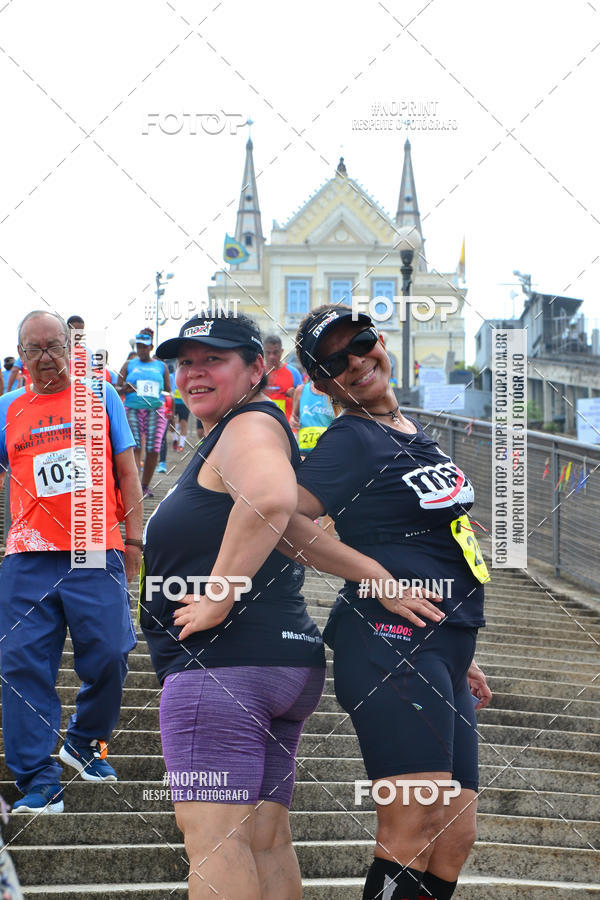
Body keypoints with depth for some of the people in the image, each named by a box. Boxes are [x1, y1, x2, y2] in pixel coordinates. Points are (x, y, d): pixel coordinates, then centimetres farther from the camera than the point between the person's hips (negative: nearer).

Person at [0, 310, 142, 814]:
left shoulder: (101, 398, 12)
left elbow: (126, 474, 13)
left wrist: (134, 540, 7)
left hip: (97, 552, -1)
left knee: (108, 658, -5)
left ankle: (84, 743, 22)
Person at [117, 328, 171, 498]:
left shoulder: (161, 366, 16)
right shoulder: (129, 364, 15)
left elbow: (168, 390, 21)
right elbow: (118, 387, 14)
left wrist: (165, 395, 1)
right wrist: (125, 389, -7)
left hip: (155, 411, 1)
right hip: (132, 409, -1)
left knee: (153, 449, -7)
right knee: (134, 447, -15)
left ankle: (145, 486, 7)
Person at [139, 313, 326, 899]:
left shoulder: (248, 426, -8)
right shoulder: (233, 435, 25)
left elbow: (271, 498, -30)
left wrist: (217, 601, -24)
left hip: (225, 656, -11)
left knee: (213, 840, -14)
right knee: (265, 840, 10)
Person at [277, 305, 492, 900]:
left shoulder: (414, 435, 21)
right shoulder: (350, 440, -4)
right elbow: (283, 520, -19)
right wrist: (379, 580, -16)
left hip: (442, 651, 9)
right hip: (392, 643, -9)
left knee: (454, 839, 5)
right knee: (412, 834, -17)